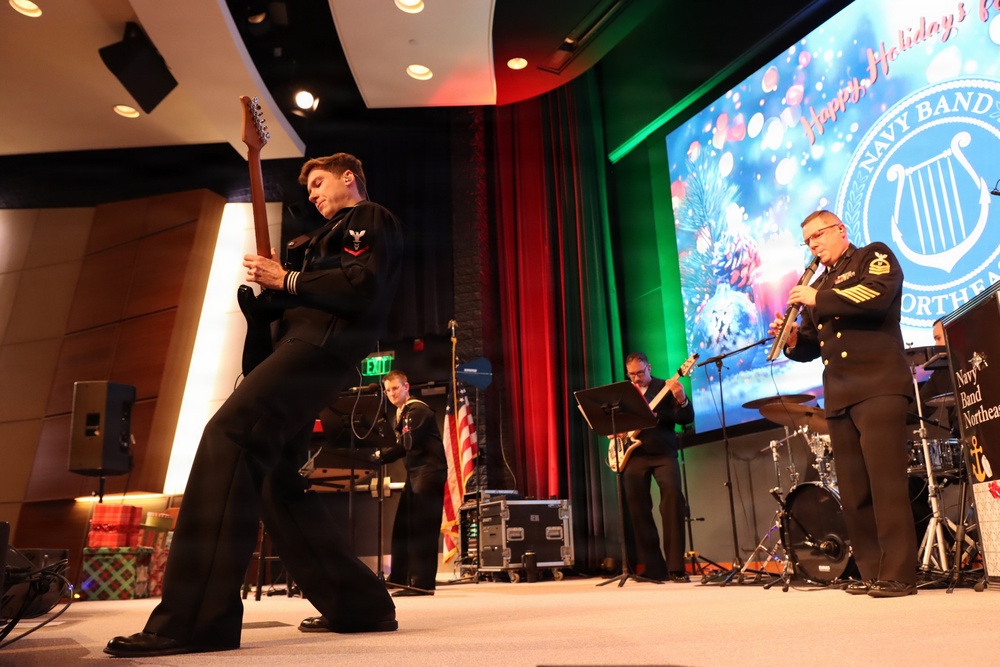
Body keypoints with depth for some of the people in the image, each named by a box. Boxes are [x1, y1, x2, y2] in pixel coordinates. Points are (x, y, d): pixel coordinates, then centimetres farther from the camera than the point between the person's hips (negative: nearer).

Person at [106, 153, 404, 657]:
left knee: (227, 436, -24)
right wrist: (274, 280, 9)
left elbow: (363, 286, -12)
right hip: (304, 345, 11)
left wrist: (287, 281, -7)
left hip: (320, 345, -10)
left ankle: (196, 619, -27)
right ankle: (359, 605, 10)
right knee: (277, 483, 6)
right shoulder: (337, 232, 35)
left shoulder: (372, 220, 7)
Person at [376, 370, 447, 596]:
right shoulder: (398, 417, 17)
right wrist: (379, 456, 0)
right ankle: (402, 576, 14)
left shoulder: (419, 410, -10)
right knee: (403, 526, 8)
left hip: (430, 471, -9)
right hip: (415, 473, 9)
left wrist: (381, 454, -18)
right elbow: (401, 448, 14)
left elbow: (408, 444, -18)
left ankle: (422, 582, -5)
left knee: (422, 528, -9)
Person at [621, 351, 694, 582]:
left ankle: (675, 567, -13)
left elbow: (687, 419, -6)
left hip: (662, 453, -3)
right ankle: (654, 567, 9)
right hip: (633, 455, 4)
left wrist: (681, 400, -25)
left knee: (673, 496, -20)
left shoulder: (666, 388, 4)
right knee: (637, 508, 0)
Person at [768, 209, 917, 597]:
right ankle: (871, 572, 11)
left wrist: (818, 300, -10)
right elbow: (811, 347, 23)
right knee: (853, 491, 4)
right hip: (839, 397, 6)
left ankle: (898, 575, -6)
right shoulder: (819, 284, 24)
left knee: (885, 482, -10)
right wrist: (792, 339, 1)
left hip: (879, 386, -6)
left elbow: (877, 296, -15)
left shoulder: (874, 257, 7)